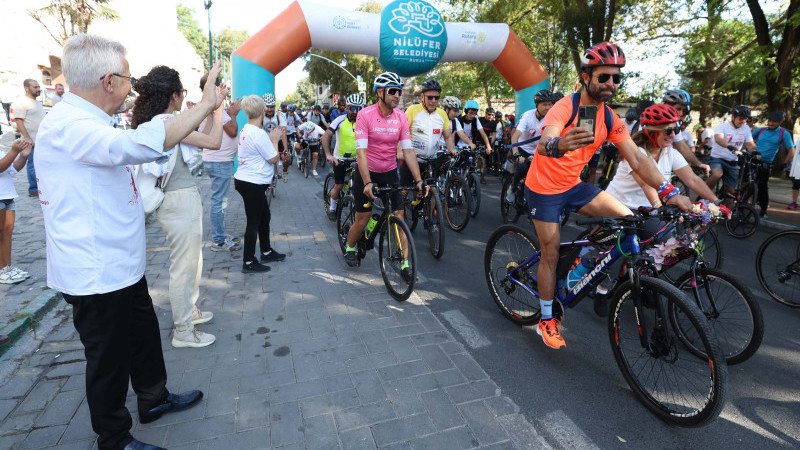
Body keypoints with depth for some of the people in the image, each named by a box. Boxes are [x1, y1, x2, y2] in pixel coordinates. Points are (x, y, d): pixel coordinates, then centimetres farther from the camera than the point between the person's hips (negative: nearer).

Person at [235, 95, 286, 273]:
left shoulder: (245, 130, 10)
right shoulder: (258, 133, -20)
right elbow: (273, 159, -15)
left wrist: (273, 138, 13)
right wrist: (275, 140, -2)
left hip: (244, 180, 10)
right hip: (253, 184, -10)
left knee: (264, 217, 21)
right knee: (253, 223, -1)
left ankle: (266, 252, 34)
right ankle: (248, 262, 10)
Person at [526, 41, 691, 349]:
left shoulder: (610, 118, -2)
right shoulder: (564, 108, -21)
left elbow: (636, 158, -5)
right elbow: (544, 142, -40)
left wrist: (668, 191, -17)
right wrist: (558, 145, -65)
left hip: (573, 185, 6)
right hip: (544, 188, -5)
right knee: (551, 254, 0)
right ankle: (546, 321, 18)